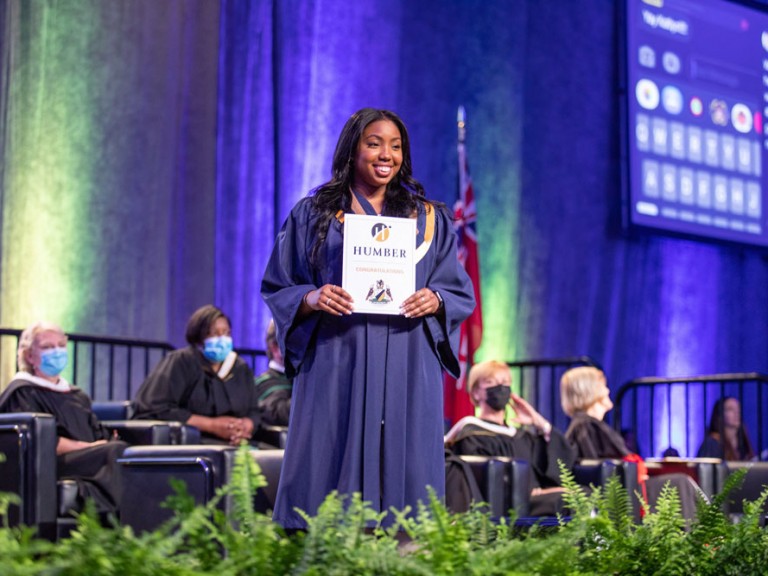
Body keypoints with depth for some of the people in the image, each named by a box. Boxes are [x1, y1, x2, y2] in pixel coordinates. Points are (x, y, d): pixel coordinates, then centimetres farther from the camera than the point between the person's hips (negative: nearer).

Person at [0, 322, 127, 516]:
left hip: (90, 460, 7)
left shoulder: (76, 395, 30)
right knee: (119, 452, -33)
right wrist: (88, 447, -10)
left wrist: (104, 446, -4)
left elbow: (100, 435, 20)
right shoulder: (23, 393, 7)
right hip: (52, 466, -7)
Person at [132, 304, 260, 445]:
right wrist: (212, 425, -13)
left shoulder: (241, 369, 17)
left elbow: (253, 412, 16)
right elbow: (155, 410, -11)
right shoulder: (180, 362, 0)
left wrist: (244, 426, -10)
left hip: (234, 443, 6)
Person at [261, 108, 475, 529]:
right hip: (336, 369, -1)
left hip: (406, 373, 1)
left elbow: (461, 292, 12)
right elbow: (276, 288, 8)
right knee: (332, 473, -5)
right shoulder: (312, 214, 9)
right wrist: (310, 299, -13)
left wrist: (435, 300, -10)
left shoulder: (428, 219, 14)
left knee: (403, 474, -3)